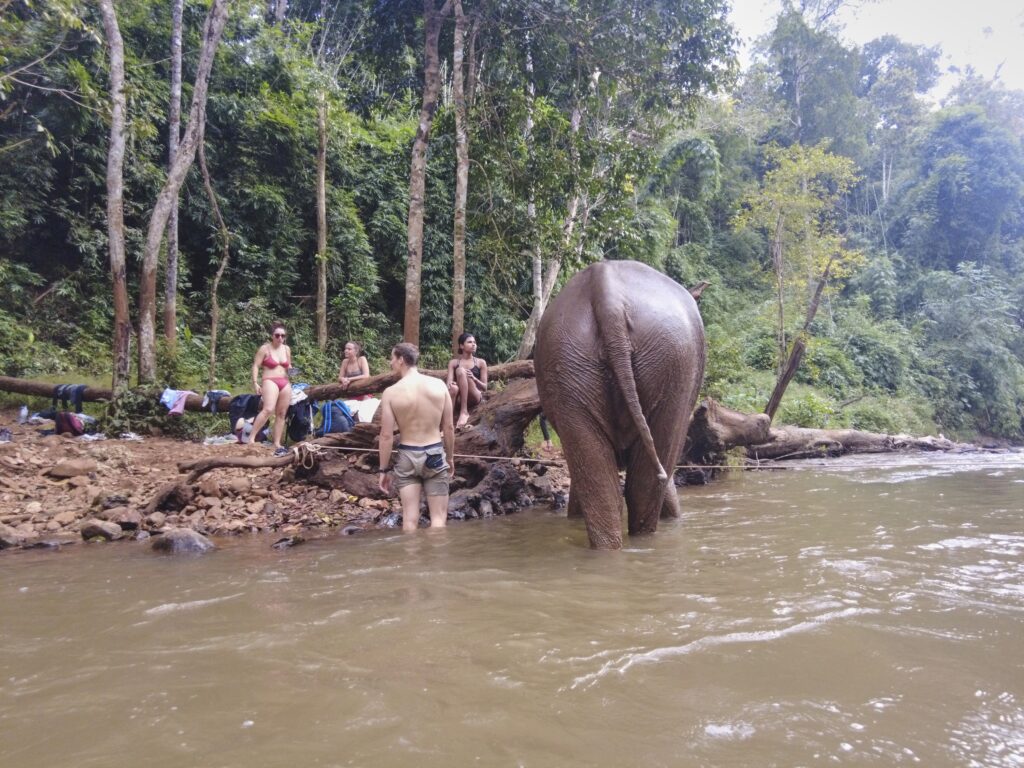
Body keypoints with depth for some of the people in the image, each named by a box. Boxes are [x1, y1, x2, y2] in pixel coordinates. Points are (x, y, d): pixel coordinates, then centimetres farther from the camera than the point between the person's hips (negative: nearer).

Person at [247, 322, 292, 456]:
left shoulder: (287, 349, 13)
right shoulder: (265, 348, -2)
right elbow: (256, 366, -3)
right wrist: (255, 383, -11)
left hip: (285, 383, 6)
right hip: (270, 381, -6)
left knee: (281, 414, 5)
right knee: (268, 410, -27)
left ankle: (277, 444, 10)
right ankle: (251, 438, -24)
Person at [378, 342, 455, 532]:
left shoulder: (391, 392, -8)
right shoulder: (439, 385, -3)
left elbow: (386, 435, -8)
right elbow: (449, 427, 1)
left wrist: (384, 470, 2)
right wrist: (450, 457, 14)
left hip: (407, 456, -1)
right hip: (435, 455, 1)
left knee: (410, 519, 6)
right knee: (438, 517, 8)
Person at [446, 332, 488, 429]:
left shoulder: (481, 362, 9)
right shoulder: (453, 362, 11)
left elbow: (484, 388, 6)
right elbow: (449, 381, -1)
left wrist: (473, 378, -15)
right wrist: (450, 384, -27)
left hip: (475, 397, -1)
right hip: (459, 399, 1)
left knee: (461, 371, -26)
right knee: (453, 388, -37)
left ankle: (464, 411, -33)